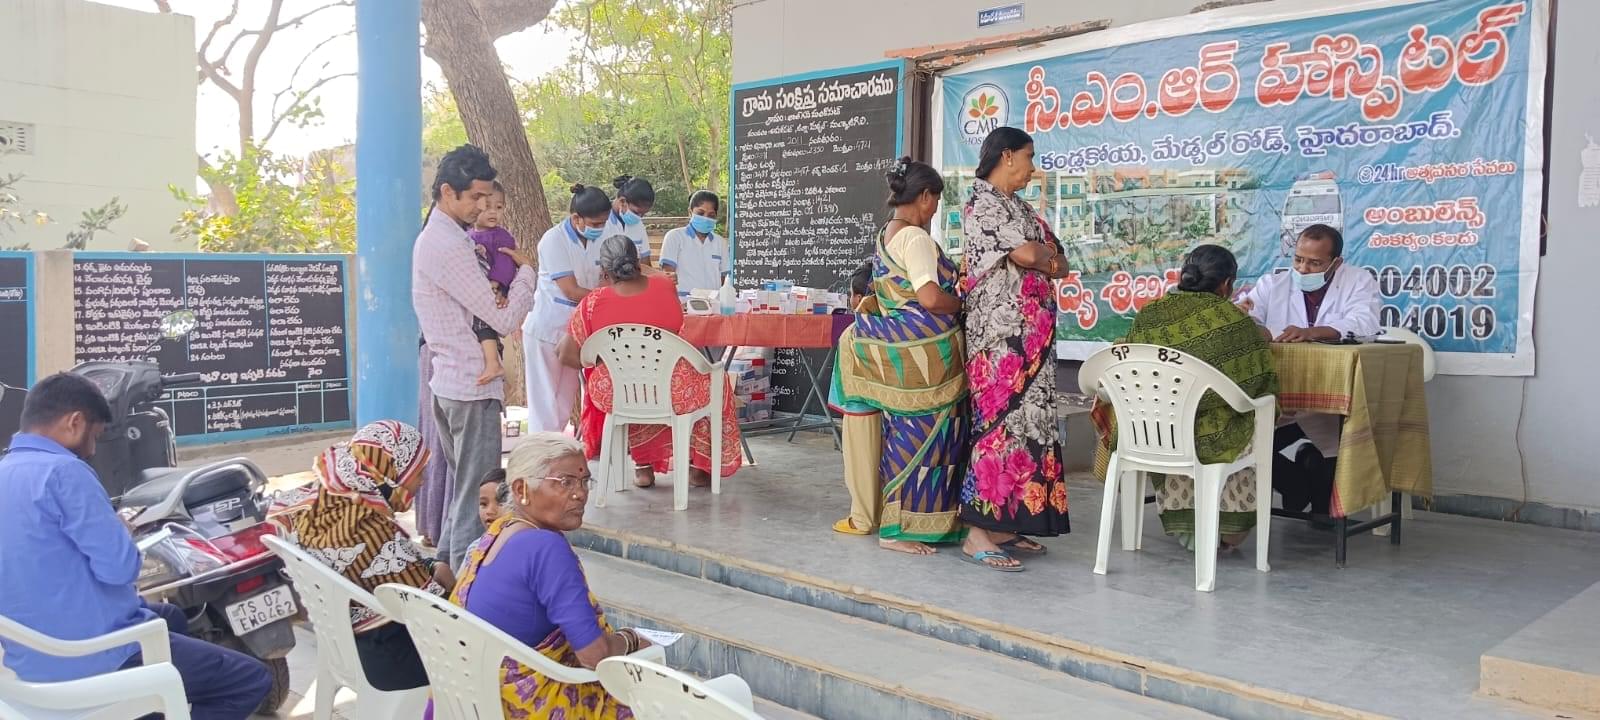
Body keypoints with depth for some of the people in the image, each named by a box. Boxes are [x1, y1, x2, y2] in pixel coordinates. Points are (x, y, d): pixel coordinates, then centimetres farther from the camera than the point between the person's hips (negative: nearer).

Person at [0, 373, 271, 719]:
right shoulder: (61, 471, -20)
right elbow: (120, 567, -21)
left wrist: (109, 530, 12)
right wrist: (122, 533, -1)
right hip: (94, 658, -10)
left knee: (170, 616, 35)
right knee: (253, 680, -4)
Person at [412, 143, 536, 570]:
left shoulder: (433, 238, 14)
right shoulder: (449, 246, -19)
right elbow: (505, 319, -18)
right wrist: (525, 271, -3)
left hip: (448, 381, 10)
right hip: (472, 384, -10)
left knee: (459, 483, 19)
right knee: (476, 495, -3)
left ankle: (448, 561, 28)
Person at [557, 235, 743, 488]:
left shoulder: (593, 304, -12)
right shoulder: (664, 286, -8)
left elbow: (567, 355, -6)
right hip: (674, 393, -1)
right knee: (711, 382, 30)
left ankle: (643, 465, 43)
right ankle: (697, 467, 36)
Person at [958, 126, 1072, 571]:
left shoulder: (1018, 206, 20)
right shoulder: (982, 204, -7)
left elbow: (1060, 265, 14)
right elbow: (1026, 254, -19)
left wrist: (1043, 259, -7)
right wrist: (1047, 256, 2)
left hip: (1031, 333, 9)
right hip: (1001, 332, -9)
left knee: (1026, 419, 8)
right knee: (1000, 420, -11)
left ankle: (1005, 524, 13)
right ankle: (979, 533, -8)